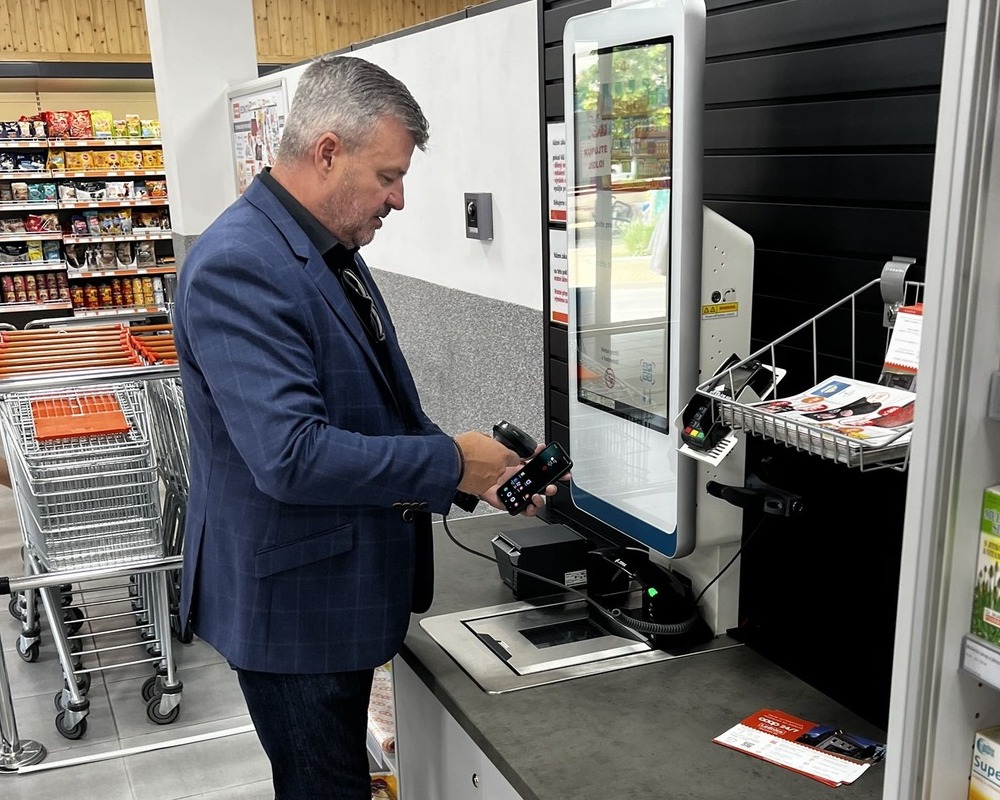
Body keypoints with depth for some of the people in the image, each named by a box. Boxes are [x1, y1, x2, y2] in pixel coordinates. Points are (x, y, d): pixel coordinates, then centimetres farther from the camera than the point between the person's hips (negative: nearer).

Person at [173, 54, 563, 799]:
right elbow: (290, 455, -32)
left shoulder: (333, 253, 7)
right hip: (291, 600, -9)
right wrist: (451, 461, -21)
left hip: (344, 588, 9)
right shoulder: (237, 267, -24)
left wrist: (480, 473, 1)